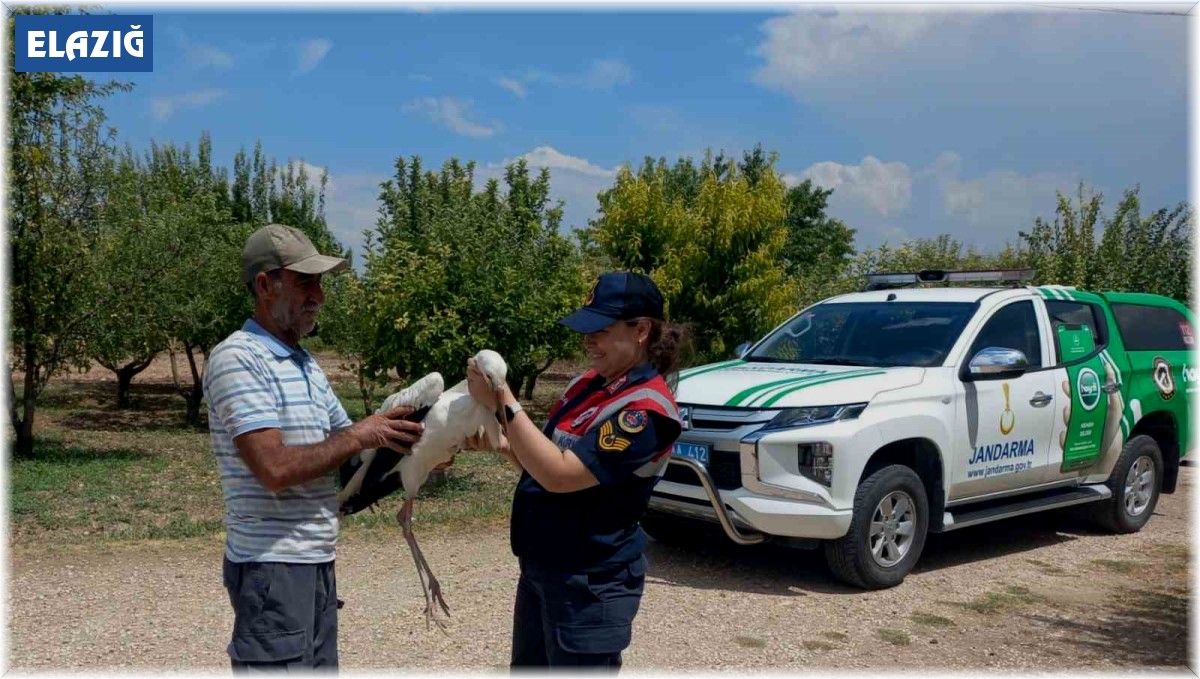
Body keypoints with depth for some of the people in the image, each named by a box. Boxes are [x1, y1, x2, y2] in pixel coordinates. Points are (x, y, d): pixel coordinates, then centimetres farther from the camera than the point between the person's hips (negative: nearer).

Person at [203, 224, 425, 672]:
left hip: (317, 562, 9)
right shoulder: (237, 358, -15)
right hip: (272, 566, -9)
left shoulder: (307, 365, 12)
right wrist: (358, 437, -14)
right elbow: (275, 469, -24)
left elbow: (348, 455, 15)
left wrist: (411, 445, -3)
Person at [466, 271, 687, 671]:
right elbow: (546, 462, 14)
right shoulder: (588, 385, 5)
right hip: (539, 568, 9)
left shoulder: (647, 409, -22)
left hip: (589, 584, -9)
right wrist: (499, 443, -3)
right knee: (527, 669, 22)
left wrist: (503, 403, -26)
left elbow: (560, 475, -28)